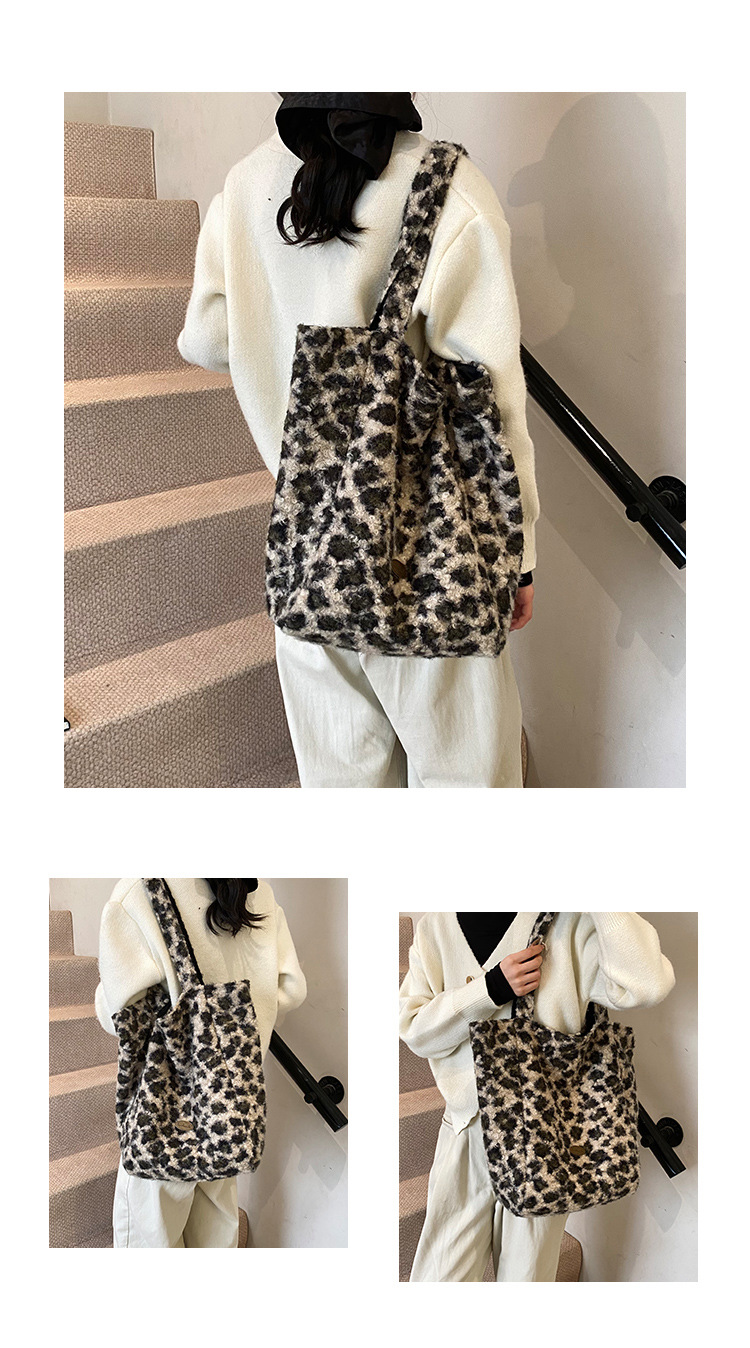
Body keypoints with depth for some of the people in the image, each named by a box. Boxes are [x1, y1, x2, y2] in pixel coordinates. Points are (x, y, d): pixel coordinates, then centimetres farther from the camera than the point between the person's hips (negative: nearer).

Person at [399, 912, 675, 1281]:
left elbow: (647, 983, -24)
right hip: (465, 1130, 3)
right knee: (437, 1278, 4)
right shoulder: (436, 925, 2)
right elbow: (413, 1028, -5)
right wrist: (491, 988, -18)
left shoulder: (566, 922, -9)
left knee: (525, 1272, 11)